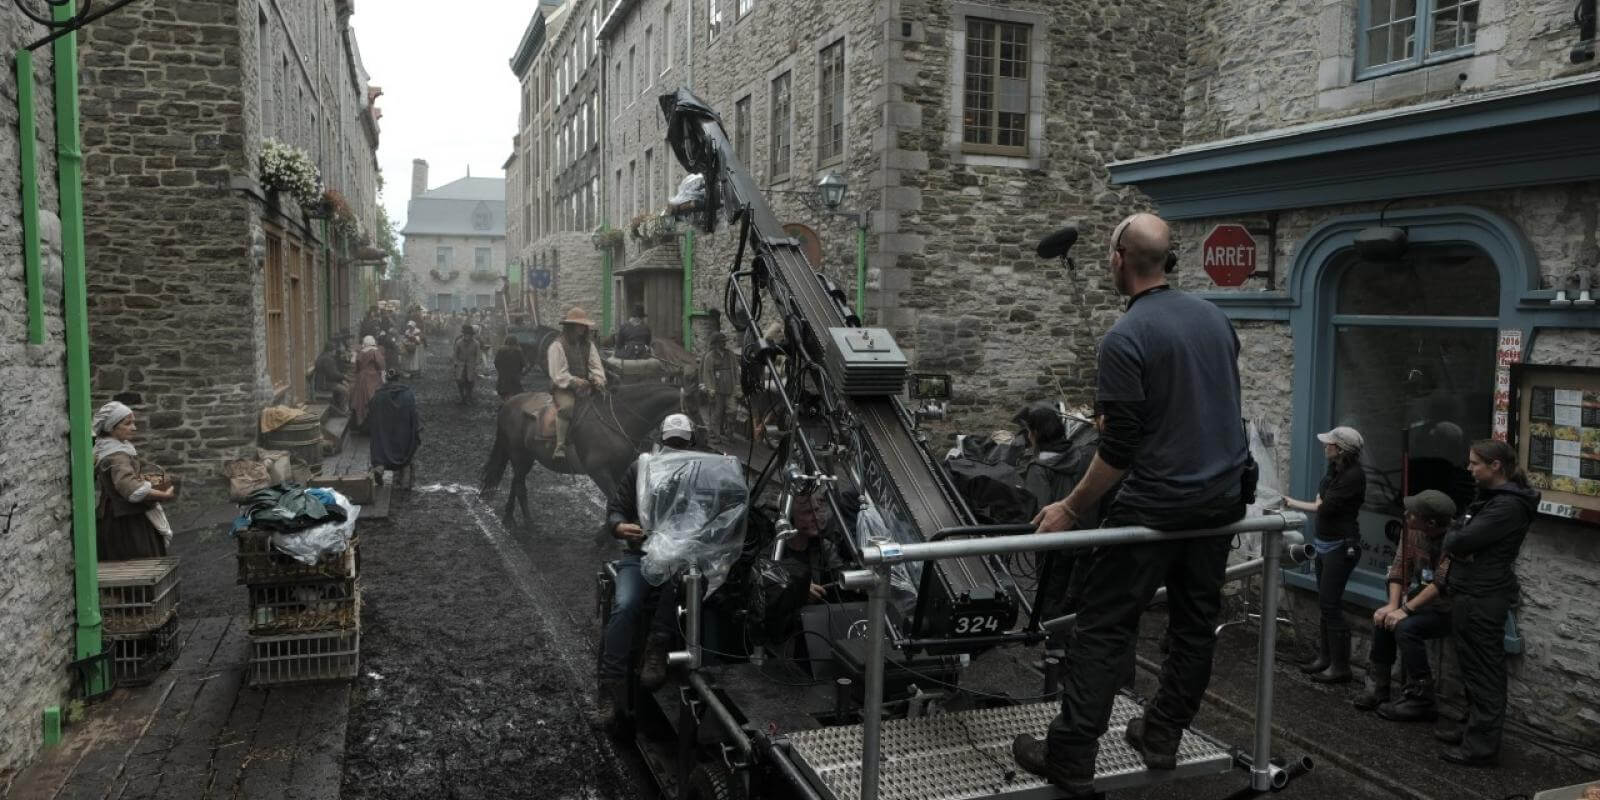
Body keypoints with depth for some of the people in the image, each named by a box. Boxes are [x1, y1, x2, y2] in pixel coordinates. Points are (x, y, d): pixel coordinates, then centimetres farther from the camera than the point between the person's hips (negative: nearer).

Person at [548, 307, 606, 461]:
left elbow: (596, 366, 10)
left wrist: (598, 379, -12)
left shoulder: (588, 345, 14)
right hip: (563, 388, -6)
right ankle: (560, 446, -32)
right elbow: (558, 374, -11)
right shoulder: (557, 346, -4)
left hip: (585, 386, 6)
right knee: (566, 406, -34)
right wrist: (574, 381, -23)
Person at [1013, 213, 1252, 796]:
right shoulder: (1215, 317, 8)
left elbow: (1119, 449, -17)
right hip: (1224, 498, 8)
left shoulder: (1125, 338, -16)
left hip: (1157, 504, -7)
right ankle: (1162, 737, 26)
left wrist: (1070, 509, -8)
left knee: (1105, 629, -2)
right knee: (1195, 622, 16)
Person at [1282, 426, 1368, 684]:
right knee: (1325, 603, 13)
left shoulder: (1354, 475, -19)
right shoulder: (1334, 471, 8)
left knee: (1330, 604, -5)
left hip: (1341, 546, -9)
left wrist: (1321, 501, 0)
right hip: (1325, 544, 9)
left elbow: (1325, 507, -19)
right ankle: (1326, 657, 23)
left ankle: (1340, 667, 3)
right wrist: (1292, 503, 16)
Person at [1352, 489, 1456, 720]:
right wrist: (1393, 604, -10)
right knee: (1383, 619, -7)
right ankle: (1377, 688, 6)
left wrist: (1406, 610, -28)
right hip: (1426, 599, 8)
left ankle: (1420, 701, -15)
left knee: (1406, 627, -26)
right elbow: (1400, 565, 1)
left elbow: (1441, 584, -30)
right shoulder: (1413, 530, -3)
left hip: (1453, 608, -8)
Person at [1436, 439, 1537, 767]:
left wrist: (1452, 537, -3)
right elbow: (1455, 538, 14)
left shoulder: (1508, 505, -19)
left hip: (1482, 600, -10)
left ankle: (1482, 747, 4)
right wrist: (1457, 540, -8)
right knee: (1474, 668, 18)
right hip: (1472, 595, 10)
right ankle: (1474, 730, 30)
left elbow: (1459, 541, -24)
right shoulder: (1491, 497, 14)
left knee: (1483, 673, -3)